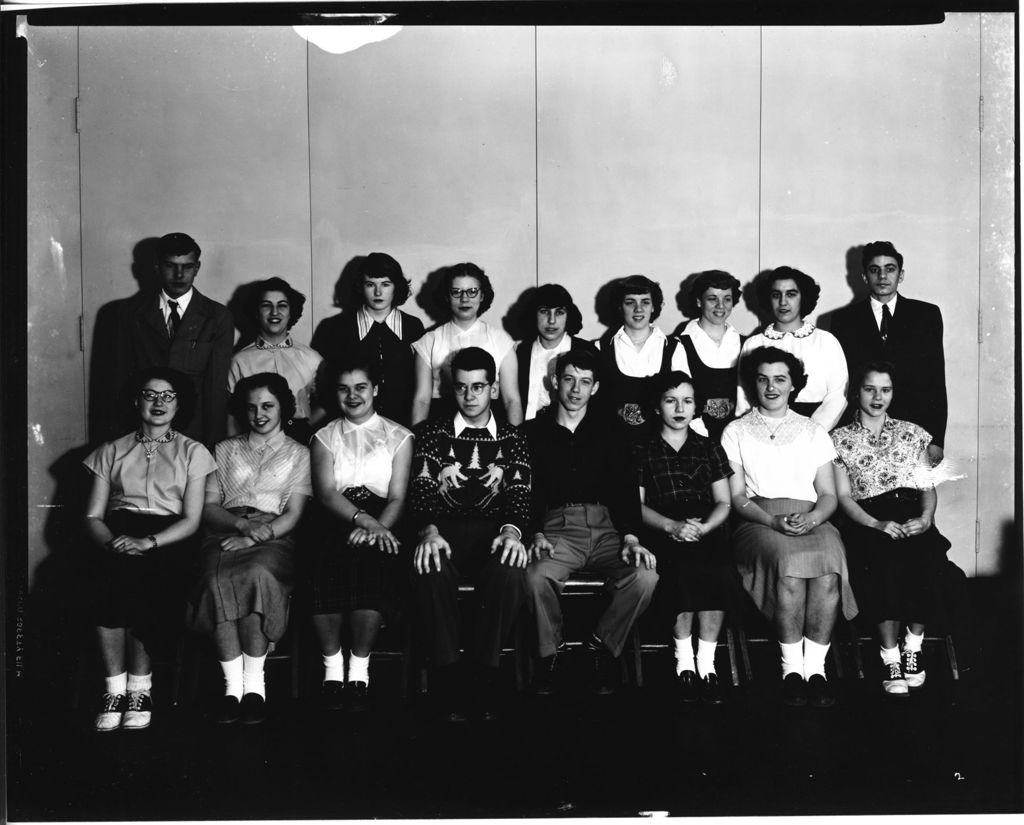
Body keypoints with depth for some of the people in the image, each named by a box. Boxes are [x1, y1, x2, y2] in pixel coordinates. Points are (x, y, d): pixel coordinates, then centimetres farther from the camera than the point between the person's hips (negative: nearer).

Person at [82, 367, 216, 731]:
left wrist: (148, 542, -16)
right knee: (103, 581, -34)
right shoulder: (111, 452, 20)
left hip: (168, 540, -1)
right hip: (115, 538, 2)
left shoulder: (193, 452, 14)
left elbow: (191, 520, 3)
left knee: (140, 580, -35)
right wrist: (110, 542, -13)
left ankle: (140, 687, -19)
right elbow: (93, 516, 11)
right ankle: (115, 687, -23)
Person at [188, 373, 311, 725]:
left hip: (274, 538, -2)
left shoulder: (298, 453, 17)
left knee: (257, 574, -37)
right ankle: (232, 685, -33)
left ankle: (254, 683, -32)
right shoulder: (225, 450, 25)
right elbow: (208, 508, 13)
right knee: (217, 580, -34)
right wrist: (241, 522, -8)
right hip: (226, 534, 2)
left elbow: (294, 515, 4)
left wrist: (255, 534, -13)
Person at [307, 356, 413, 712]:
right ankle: (332, 667, -15)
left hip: (381, 525, -1)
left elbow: (398, 498, 5)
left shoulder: (398, 437, 15)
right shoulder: (325, 437, 17)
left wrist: (375, 529, -16)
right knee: (325, 564, -31)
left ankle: (359, 667, -19)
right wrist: (363, 519, -17)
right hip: (335, 523, 1)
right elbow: (326, 492, 1)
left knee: (371, 562, -33)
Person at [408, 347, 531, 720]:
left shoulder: (512, 440, 18)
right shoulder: (433, 433, 16)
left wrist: (512, 531, -18)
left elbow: (519, 494, 5)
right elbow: (421, 489, 4)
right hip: (444, 529, 0)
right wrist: (429, 530, -18)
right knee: (431, 570, -36)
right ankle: (446, 675, -23)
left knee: (510, 573, -35)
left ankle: (485, 672, -19)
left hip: (493, 531, 0)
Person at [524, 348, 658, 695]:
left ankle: (602, 647, -3)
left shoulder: (608, 430, 17)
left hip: (606, 526, 2)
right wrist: (536, 534, -13)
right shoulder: (533, 432, 14)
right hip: (557, 527, -1)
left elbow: (626, 487, 7)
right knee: (537, 577, -34)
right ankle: (548, 654, -7)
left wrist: (631, 536, -9)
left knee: (645, 577, -28)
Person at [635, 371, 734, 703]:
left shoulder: (710, 449, 21)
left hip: (707, 530, 2)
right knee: (683, 567, -36)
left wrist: (703, 527, -8)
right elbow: (637, 504, 6)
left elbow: (724, 503, 14)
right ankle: (684, 663, -22)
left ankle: (707, 663, -23)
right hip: (661, 531, -1)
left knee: (720, 571, -33)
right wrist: (671, 526, -13)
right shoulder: (642, 451, 15)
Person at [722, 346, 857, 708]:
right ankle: (791, 668, -26)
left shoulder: (813, 432, 21)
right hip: (758, 521, -2)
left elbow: (829, 495, 14)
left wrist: (812, 518, -10)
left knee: (828, 569, -33)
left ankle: (816, 666, -27)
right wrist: (773, 521, -13)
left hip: (812, 520, 2)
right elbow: (737, 496, 5)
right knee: (789, 562, -35)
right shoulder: (736, 432, 15)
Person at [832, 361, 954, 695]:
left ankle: (914, 644, -11)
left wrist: (925, 517, -7)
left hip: (913, 517, 2)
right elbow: (843, 496, 4)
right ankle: (890, 656, -24)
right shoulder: (841, 439, 13)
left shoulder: (912, 433, 21)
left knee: (928, 559, -33)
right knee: (887, 562, -36)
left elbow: (928, 487, 15)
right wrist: (877, 524, -13)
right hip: (867, 522, -2)